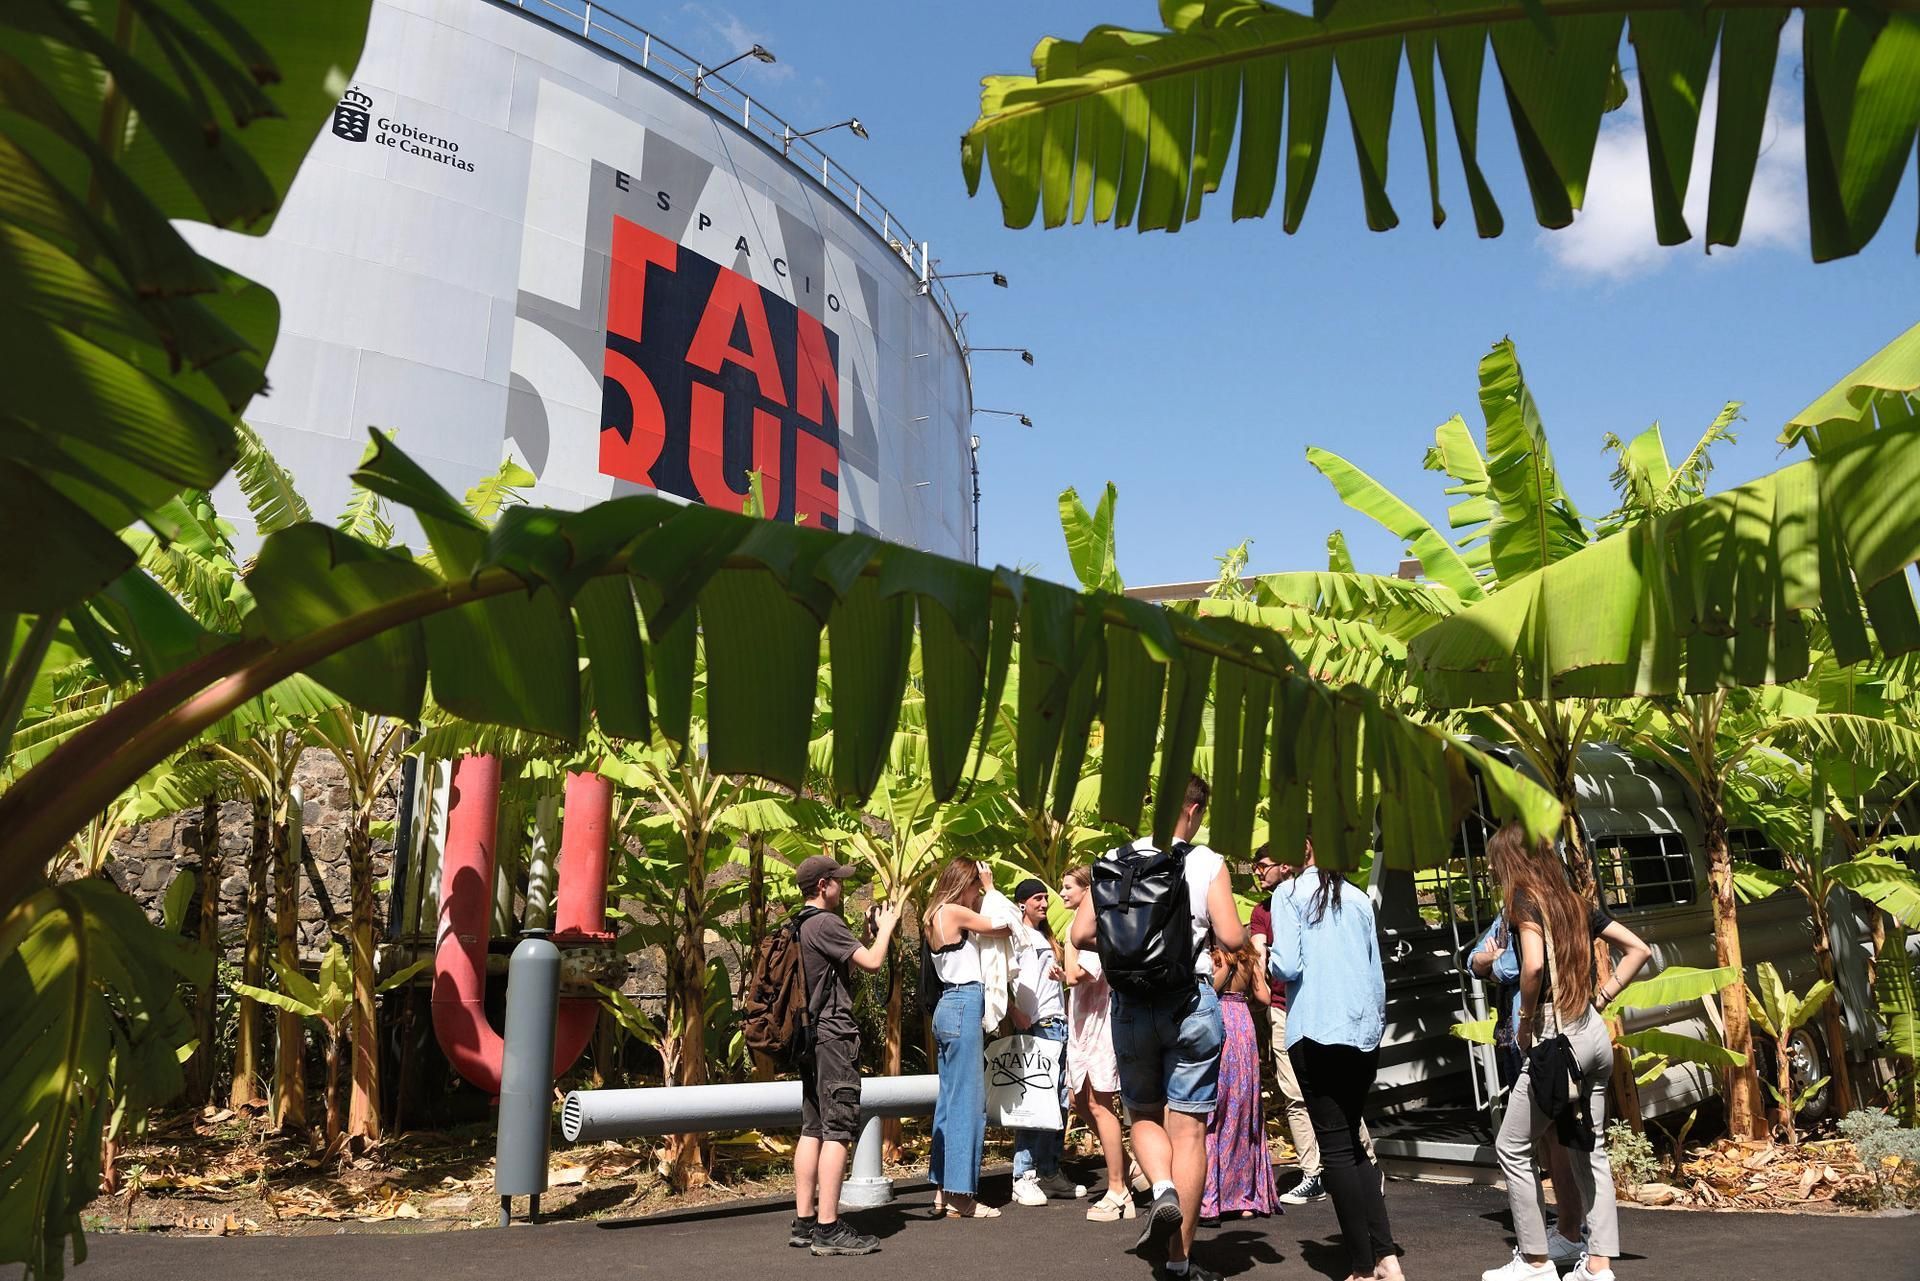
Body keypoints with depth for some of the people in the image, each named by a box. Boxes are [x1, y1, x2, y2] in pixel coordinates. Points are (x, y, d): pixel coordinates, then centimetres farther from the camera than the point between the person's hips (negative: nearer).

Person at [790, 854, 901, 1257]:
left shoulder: (801, 926, 16)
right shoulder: (826, 923, -14)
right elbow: (872, 962, -18)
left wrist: (871, 932, 16)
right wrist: (886, 927, -1)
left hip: (813, 1035, 10)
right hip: (834, 1035, -10)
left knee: (813, 1130, 10)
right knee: (837, 1132, -8)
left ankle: (804, 1222, 13)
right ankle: (828, 1229, -7)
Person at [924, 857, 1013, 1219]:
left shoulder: (938, 915, 17)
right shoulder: (954, 912, -11)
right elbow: (1004, 928, -3)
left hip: (950, 1008, 10)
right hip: (964, 1006, -10)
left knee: (950, 1101, 12)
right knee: (968, 1103, -5)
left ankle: (943, 1192, 17)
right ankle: (960, 1195, -1)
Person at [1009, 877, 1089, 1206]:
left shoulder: (1045, 936, 25)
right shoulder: (1016, 933, -1)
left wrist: (1061, 973, 14)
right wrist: (1015, 1013, -22)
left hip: (1060, 1024, 8)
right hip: (1038, 1026, -8)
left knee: (1060, 1102, 8)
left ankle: (1050, 1173, 15)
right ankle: (1023, 1177, -6)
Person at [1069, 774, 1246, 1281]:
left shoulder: (1115, 860, 2)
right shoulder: (1207, 863, -4)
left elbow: (1081, 934, -1)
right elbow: (1232, 937, -11)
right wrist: (1243, 928, 11)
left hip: (1130, 1002, 2)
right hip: (1191, 1001, -2)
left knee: (1144, 1115, 21)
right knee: (1188, 1128, 5)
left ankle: (1163, 1192, -6)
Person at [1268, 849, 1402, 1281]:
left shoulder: (1290, 893, -4)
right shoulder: (1359, 898, 10)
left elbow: (1288, 967, -12)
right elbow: (1378, 975, 13)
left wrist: (1267, 957, 9)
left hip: (1317, 1033, -5)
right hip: (1364, 1034, 5)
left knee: (1336, 1148, 1)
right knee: (1353, 1143, 15)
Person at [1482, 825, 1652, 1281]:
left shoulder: (1525, 899, -9)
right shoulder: (1577, 902, 13)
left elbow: (1533, 964, -24)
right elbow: (1639, 949, 17)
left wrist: (1526, 1021, -10)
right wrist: (1600, 998, 13)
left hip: (1557, 1036, -8)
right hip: (1595, 1034, 8)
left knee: (1512, 1147, 4)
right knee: (1589, 1149, 13)